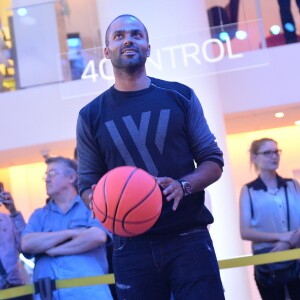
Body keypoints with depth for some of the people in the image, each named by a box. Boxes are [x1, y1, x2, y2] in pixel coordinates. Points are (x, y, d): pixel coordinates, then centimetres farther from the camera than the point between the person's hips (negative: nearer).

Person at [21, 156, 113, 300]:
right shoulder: (39, 215, 19)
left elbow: (98, 236, -10)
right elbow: (27, 244, 0)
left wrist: (54, 250, -3)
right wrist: (71, 233, -6)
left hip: (88, 287, -2)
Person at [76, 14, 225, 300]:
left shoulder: (180, 96, 5)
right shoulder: (91, 115, 6)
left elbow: (213, 161, 7)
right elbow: (87, 183, 10)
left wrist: (183, 185, -14)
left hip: (189, 238, 0)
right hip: (132, 246, 1)